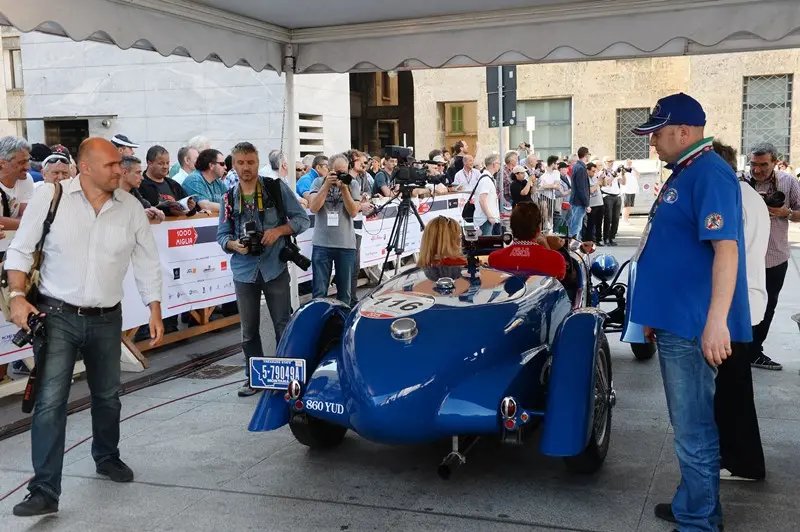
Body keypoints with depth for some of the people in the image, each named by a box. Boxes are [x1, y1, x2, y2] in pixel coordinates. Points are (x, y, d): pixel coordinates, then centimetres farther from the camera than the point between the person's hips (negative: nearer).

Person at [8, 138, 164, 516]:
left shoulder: (130, 207, -1)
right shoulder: (51, 196, -8)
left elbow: (147, 263, 6)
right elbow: (20, 250, -3)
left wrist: (155, 311, 4)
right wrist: (17, 297, -13)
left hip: (106, 319, 3)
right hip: (57, 315, -3)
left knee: (107, 396, 17)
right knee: (50, 402, -8)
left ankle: (107, 458, 42)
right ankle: (45, 491, -1)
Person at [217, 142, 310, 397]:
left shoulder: (277, 188, -2)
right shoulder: (229, 199, 6)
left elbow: (302, 219, -2)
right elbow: (221, 235, 8)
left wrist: (279, 230, -17)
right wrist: (234, 244, -14)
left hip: (275, 268, -3)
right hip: (244, 272, 3)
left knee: (284, 326, 3)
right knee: (249, 330, 11)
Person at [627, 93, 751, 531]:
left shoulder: (709, 174, -16)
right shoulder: (683, 173, 15)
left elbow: (726, 249, -24)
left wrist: (716, 321, -30)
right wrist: (656, 312, 24)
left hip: (692, 325, -10)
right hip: (674, 320, 10)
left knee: (693, 429, 0)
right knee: (690, 423, 19)